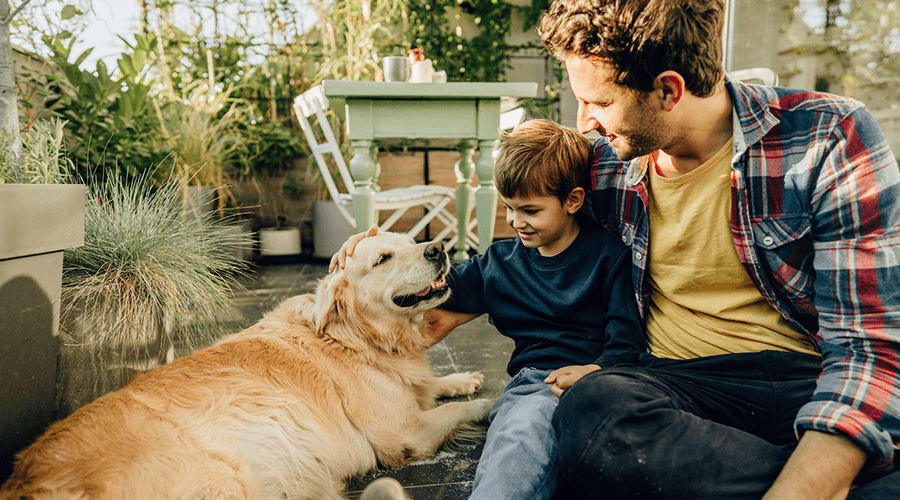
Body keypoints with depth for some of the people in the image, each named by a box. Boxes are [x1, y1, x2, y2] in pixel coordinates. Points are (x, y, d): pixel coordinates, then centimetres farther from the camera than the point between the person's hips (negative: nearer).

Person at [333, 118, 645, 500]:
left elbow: (628, 343, 3)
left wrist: (594, 371, -19)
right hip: (532, 386, 1)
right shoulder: (501, 262, 20)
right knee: (527, 427, -39)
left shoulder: (608, 254, 7)